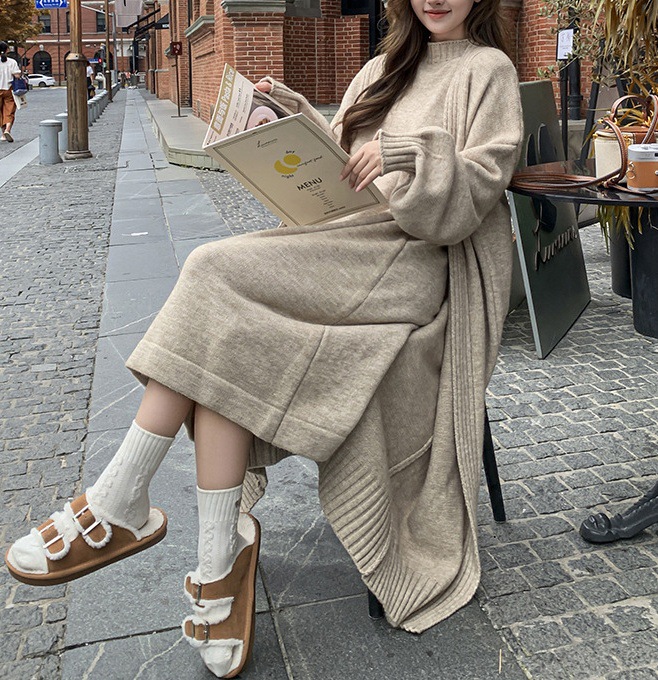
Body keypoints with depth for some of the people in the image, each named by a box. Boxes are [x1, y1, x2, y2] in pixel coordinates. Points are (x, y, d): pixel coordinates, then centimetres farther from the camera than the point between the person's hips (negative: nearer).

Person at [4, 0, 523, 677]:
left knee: (216, 272, -25)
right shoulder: (387, 67, 26)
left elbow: (475, 192, -7)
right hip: (349, 245, 7)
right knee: (219, 342, -21)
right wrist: (294, 112, 7)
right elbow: (337, 165, 23)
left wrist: (407, 152, -24)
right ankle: (221, 564, -17)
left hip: (419, 262, -6)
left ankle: (120, 502, -17)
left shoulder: (488, 70, 6)